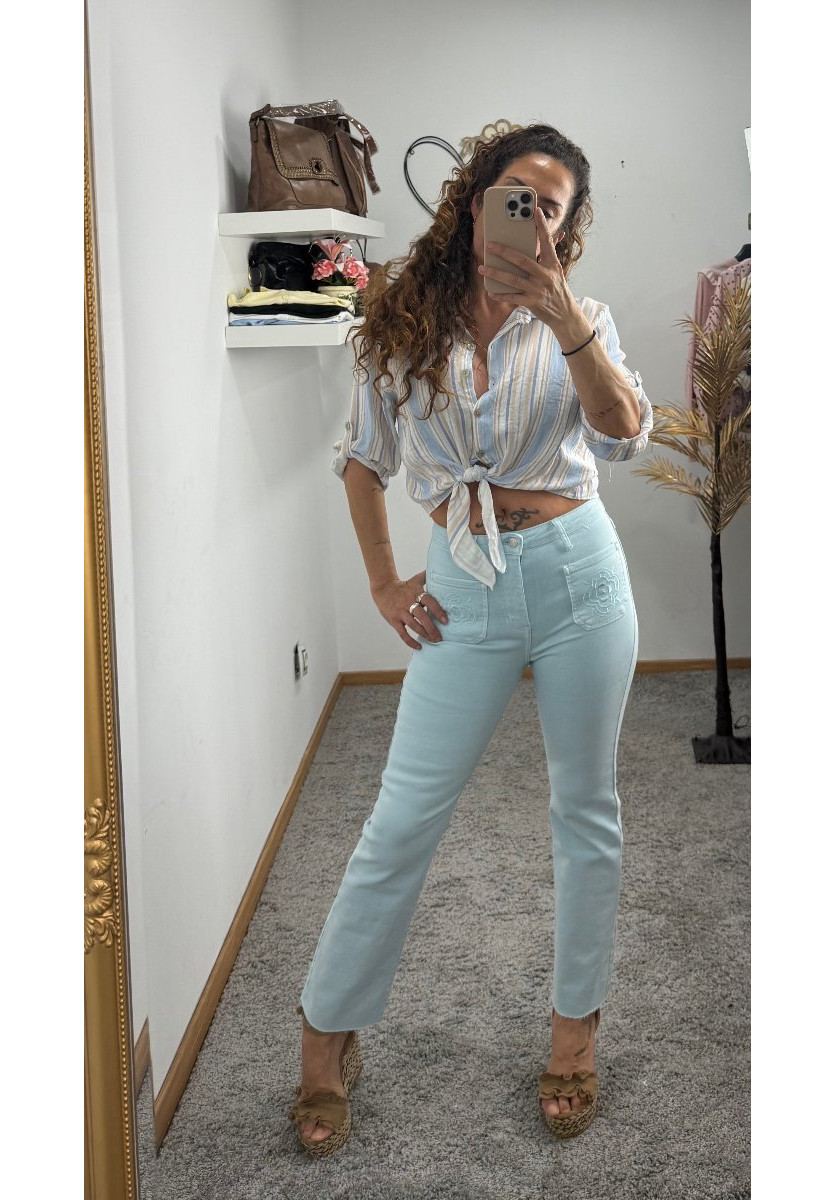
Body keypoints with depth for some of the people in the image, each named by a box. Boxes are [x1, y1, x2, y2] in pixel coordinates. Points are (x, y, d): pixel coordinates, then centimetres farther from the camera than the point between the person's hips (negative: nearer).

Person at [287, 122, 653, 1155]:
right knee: (405, 816, 1)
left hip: (577, 570, 1)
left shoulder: (578, 320, 2)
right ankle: (328, 1033, 16)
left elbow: (624, 433, -16)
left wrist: (562, 314, -26)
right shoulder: (405, 315, 4)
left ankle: (576, 1022, 27)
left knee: (585, 806, 9)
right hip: (464, 584, 0)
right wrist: (381, 582, 6)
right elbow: (362, 458, 12)